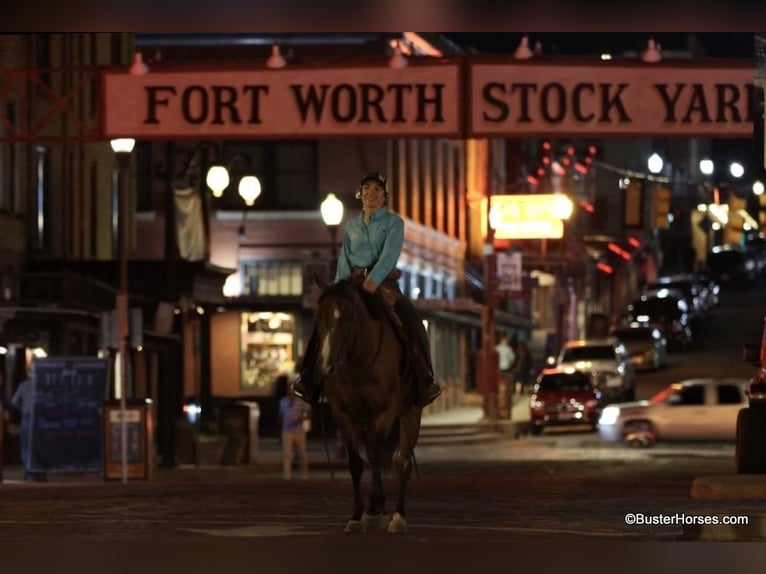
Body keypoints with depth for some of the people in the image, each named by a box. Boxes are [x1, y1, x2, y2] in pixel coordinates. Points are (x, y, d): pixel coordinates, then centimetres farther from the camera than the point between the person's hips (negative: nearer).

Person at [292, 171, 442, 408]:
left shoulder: (393, 222, 1)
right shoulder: (351, 226, 14)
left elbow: (389, 255, -14)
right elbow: (344, 261, 11)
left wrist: (373, 280, -30)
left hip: (384, 282, -4)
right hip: (354, 282, 4)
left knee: (411, 322, -25)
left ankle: (425, 381, -18)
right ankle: (309, 380, 0)